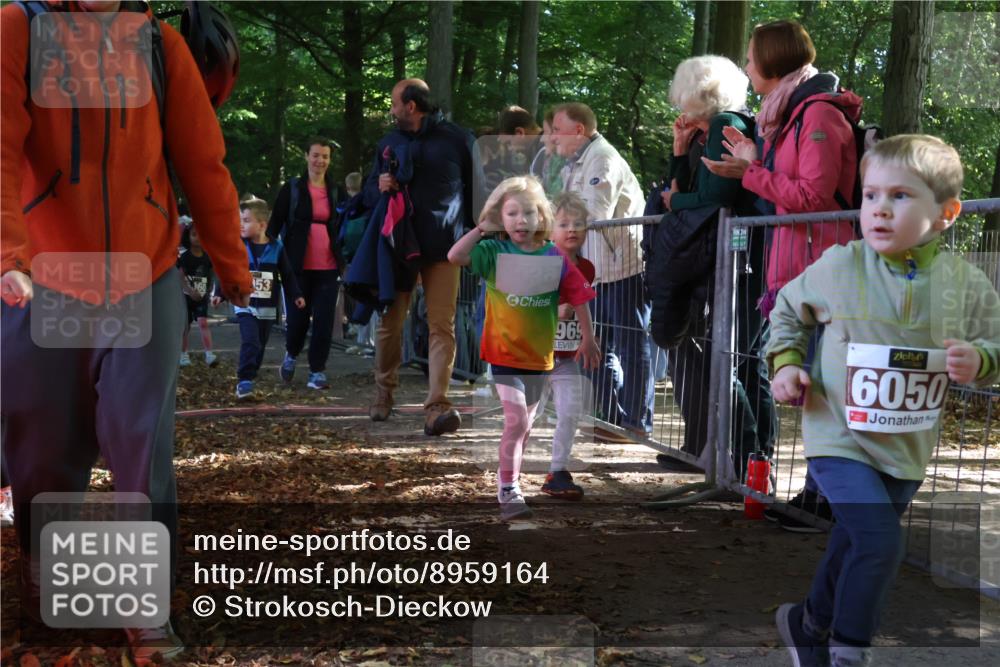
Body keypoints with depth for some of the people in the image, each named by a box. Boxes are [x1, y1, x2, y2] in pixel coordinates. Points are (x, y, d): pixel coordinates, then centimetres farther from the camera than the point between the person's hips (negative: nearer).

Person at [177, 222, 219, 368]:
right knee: (185, 326, 8)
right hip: (186, 296, -1)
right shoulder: (184, 256, -7)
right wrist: (190, 291, -26)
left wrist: (209, 291, -3)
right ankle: (184, 354, 20)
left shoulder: (207, 257, 1)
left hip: (202, 296, 1)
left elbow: (210, 276, 10)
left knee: (203, 322, -14)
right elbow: (180, 276, -14)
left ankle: (209, 354, -20)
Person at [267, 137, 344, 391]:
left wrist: (344, 261, 11)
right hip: (299, 266, -2)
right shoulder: (291, 189, 3)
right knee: (298, 317, 1)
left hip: (328, 267, 2)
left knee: (324, 320, -3)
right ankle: (291, 354, 30)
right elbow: (274, 225, 4)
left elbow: (344, 227, 19)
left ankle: (317, 371, 6)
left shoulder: (336, 191, 12)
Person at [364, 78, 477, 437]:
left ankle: (437, 405, -16)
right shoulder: (388, 143, 14)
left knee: (442, 326, -10)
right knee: (390, 323, 7)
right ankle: (383, 394, 26)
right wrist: (379, 188, -5)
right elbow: (370, 191, 20)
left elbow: (474, 189, 7)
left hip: (443, 248, -3)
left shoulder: (456, 139, 2)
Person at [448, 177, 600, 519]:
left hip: (539, 355, 4)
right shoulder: (494, 252, -8)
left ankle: (507, 480, 36)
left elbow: (578, 298, 4)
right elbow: (455, 256, -22)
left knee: (525, 425, 17)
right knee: (516, 420, -14)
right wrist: (483, 228, -16)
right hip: (504, 352, -4)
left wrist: (588, 339, 6)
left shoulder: (555, 258, -4)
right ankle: (508, 490, -4)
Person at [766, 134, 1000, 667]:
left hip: (909, 450, 4)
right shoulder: (837, 268, -11)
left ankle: (810, 624, 47)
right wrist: (786, 363, -4)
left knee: (853, 548, 20)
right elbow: (787, 310, 8)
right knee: (881, 542, -20)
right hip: (841, 438, -3)